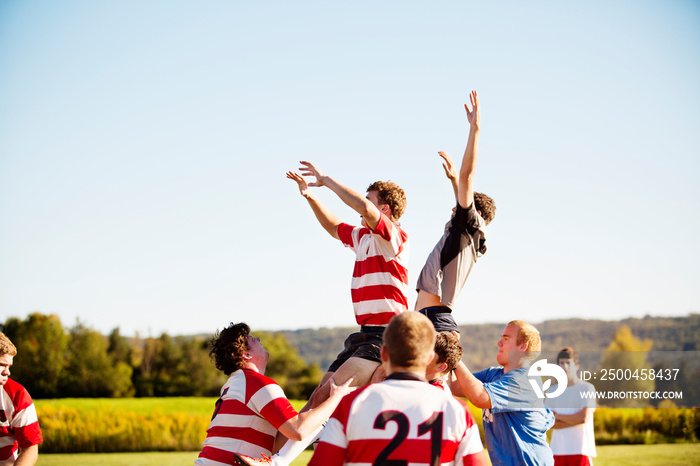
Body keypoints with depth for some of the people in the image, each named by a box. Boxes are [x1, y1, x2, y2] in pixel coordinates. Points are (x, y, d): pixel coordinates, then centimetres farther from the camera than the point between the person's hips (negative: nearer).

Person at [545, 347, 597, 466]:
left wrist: (557, 416, -1)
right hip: (558, 450, 4)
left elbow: (584, 417, -12)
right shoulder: (553, 391, 12)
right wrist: (574, 420, -8)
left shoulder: (587, 388, 0)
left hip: (580, 450, -4)